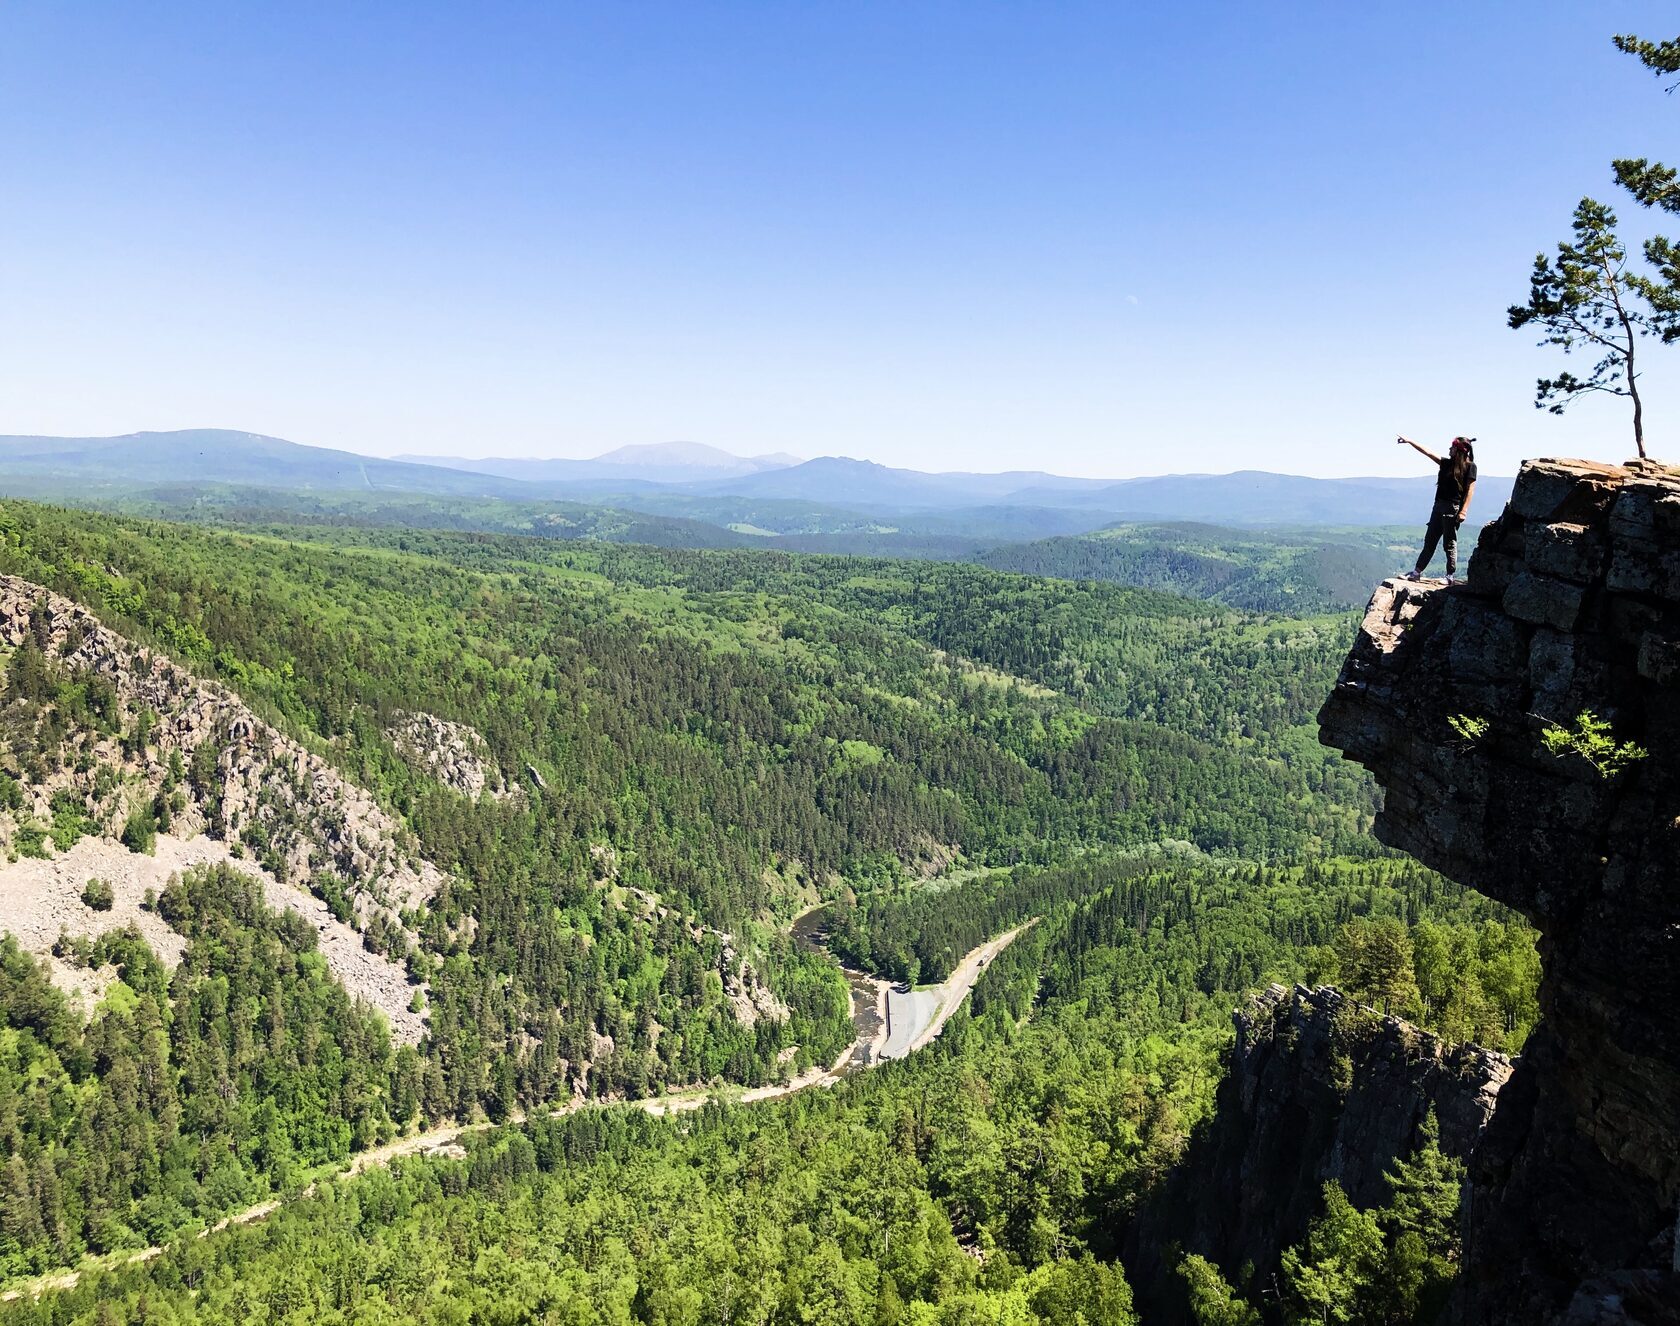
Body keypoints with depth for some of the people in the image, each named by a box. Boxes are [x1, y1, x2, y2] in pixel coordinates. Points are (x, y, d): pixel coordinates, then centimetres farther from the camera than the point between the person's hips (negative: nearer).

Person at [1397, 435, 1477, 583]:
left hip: (1453, 507, -7)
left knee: (1450, 543, -5)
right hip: (1439, 505, 7)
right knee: (1429, 540, 8)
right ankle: (1417, 572, 12)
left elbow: (1470, 489, -9)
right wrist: (1410, 442, 13)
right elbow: (1428, 452, 16)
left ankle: (1451, 576, 0)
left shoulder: (1470, 466, -4)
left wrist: (1463, 511, -17)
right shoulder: (1447, 463, 15)